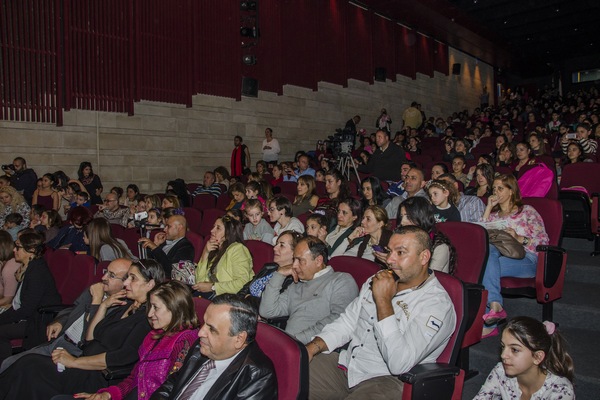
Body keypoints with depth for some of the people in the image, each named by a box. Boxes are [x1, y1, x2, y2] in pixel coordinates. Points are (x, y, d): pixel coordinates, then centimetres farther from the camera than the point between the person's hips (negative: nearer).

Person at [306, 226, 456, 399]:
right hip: (346, 363, 6)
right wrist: (311, 348, -1)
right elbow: (346, 323, 15)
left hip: (387, 379, -6)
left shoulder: (438, 304, -15)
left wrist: (384, 300, -22)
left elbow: (400, 364, -25)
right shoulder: (376, 282, 11)